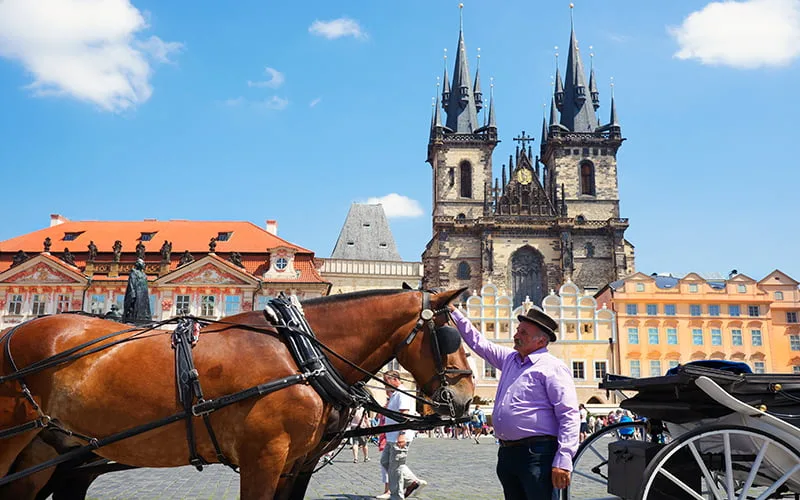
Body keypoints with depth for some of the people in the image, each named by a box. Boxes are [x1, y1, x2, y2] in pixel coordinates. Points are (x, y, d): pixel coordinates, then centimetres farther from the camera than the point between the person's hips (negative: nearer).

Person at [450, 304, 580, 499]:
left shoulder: (552, 367, -8)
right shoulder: (509, 358, 15)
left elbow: (569, 416, -14)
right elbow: (478, 343, 25)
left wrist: (563, 460, -22)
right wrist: (453, 312, 21)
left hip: (537, 455, -8)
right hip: (507, 453, 8)